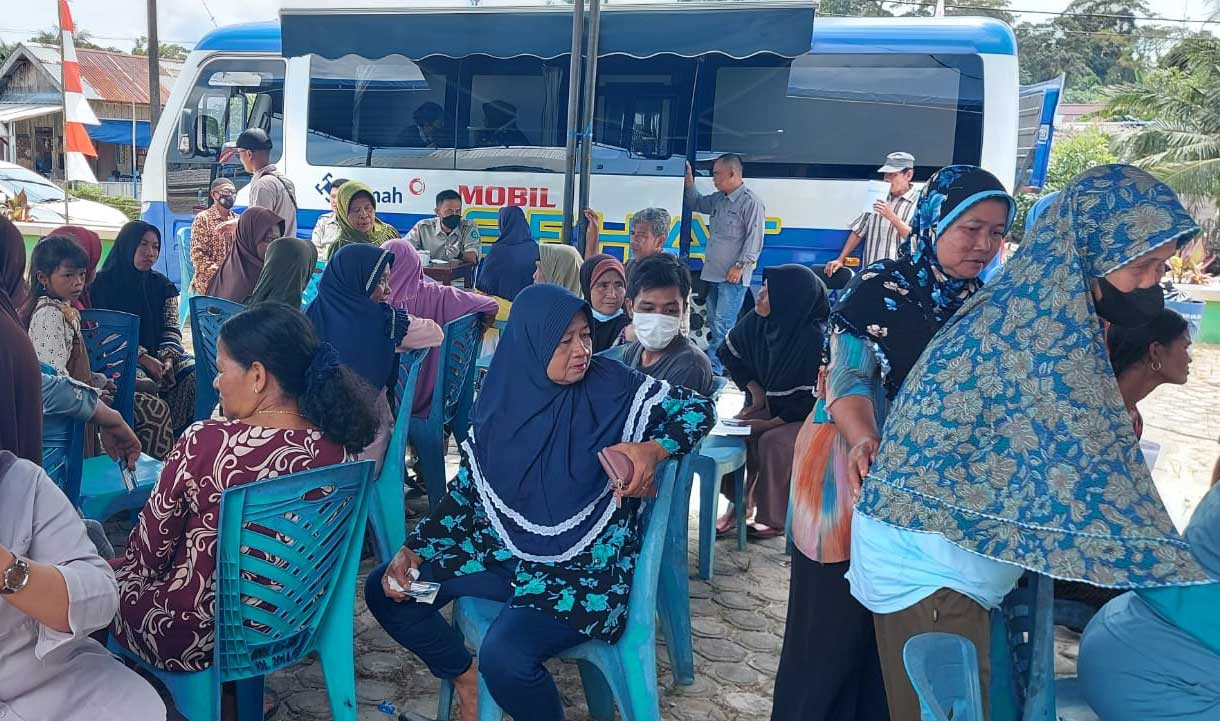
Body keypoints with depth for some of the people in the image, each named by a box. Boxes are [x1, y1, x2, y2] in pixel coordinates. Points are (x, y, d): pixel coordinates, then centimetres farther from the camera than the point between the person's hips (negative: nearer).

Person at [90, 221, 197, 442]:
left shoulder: (161, 285, 16)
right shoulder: (103, 283, 2)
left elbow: (171, 329, 10)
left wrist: (168, 359, -10)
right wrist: (144, 358, -16)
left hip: (158, 356, 5)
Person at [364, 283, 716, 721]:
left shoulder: (613, 388, -11)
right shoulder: (502, 403, -2)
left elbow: (699, 411, -5)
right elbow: (466, 490, 5)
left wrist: (653, 451, -24)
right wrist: (413, 549, -5)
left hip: (585, 566, -5)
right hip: (505, 551, 5)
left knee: (504, 657, -30)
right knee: (386, 590, 2)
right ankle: (466, 678, 21)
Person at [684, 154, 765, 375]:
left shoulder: (751, 201, -9)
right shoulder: (718, 199, 15)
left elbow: (755, 238, -14)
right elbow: (696, 204, 33)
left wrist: (740, 266, -17)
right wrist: (689, 182, 19)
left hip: (733, 277, -9)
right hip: (713, 273, 9)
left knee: (722, 325, -12)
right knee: (714, 324, 13)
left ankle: (711, 369, -12)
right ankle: (722, 366, 23)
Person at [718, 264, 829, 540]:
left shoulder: (814, 337, -28)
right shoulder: (757, 320, -11)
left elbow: (814, 399, -23)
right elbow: (730, 351, 8)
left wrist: (771, 423, -25)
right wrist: (754, 388, -1)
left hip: (804, 415, -5)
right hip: (766, 403, 5)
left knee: (773, 442, -30)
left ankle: (777, 517, -8)